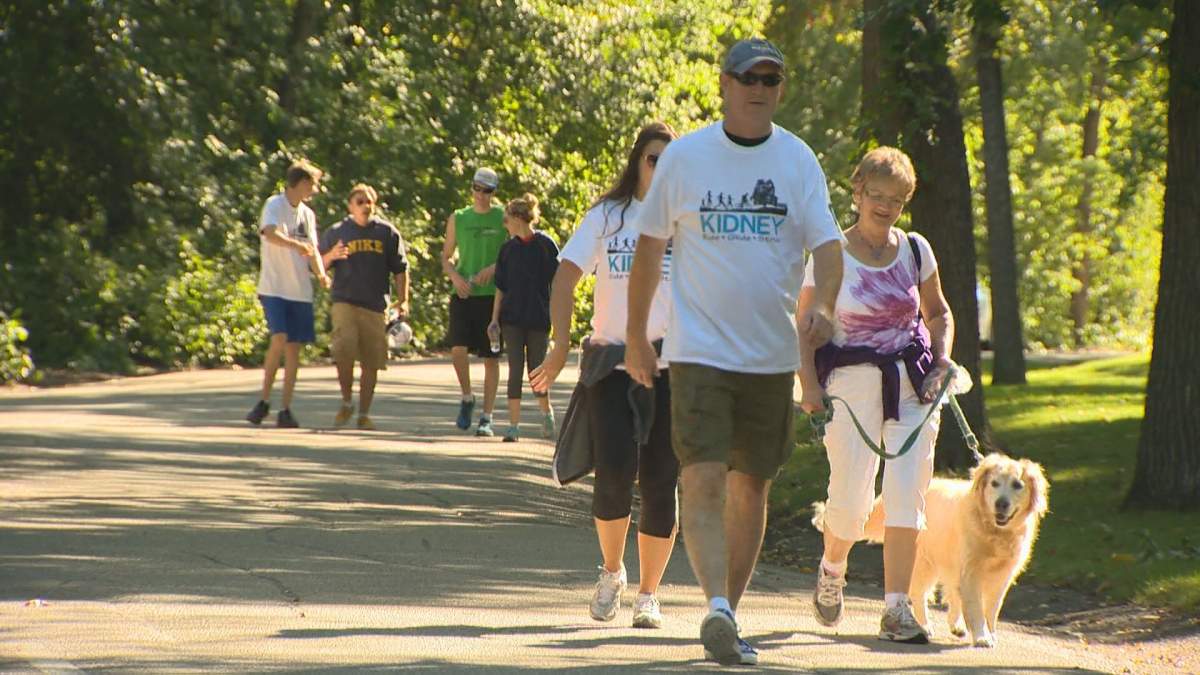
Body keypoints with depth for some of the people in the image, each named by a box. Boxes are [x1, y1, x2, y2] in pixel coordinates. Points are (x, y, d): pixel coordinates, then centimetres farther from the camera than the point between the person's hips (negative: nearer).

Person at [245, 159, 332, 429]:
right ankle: (264, 401, -6)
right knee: (279, 338, -19)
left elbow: (311, 250, 14)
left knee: (294, 348, 2)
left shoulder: (307, 214, 16)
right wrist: (295, 244, -40)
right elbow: (270, 233, -22)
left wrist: (321, 273, -7)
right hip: (274, 287, -6)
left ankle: (286, 410, 4)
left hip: (300, 291, 6)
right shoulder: (274, 205, -4)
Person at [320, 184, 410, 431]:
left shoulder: (387, 232, 9)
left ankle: (364, 414, 13)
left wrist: (403, 300, 2)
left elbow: (400, 269, 12)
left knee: (371, 363, 2)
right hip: (345, 302, -1)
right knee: (344, 351, -20)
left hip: (376, 306, 2)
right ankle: (346, 404, 1)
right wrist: (331, 256, -9)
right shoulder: (336, 233, 8)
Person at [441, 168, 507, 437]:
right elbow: (446, 258, 15)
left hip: (493, 294, -1)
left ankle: (487, 417, 6)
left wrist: (494, 268, -14)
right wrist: (455, 276, -5)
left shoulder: (503, 218, 4)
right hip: (464, 294, 1)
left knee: (491, 357, 0)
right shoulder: (457, 219, 10)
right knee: (458, 348, -15)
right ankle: (467, 397, 11)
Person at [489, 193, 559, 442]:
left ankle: (546, 412, 28)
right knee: (515, 370, 0)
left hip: (538, 319, -3)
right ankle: (513, 426, 2)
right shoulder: (508, 248, 6)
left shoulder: (545, 245, -5)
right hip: (512, 318, 3)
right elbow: (501, 287, 9)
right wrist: (495, 319, 3)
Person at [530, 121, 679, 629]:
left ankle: (648, 593, 14)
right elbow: (565, 278, 2)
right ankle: (612, 572, 11)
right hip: (611, 366, -1)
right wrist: (561, 347, -9)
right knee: (615, 472, -15)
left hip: (672, 371, 1)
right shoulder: (606, 217, 7)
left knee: (660, 483, 0)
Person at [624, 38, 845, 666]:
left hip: (772, 354, 3)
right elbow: (649, 246, 8)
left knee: (751, 488, 10)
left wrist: (822, 303, -24)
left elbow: (827, 243, -3)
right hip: (700, 349, -3)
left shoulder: (798, 160, 3)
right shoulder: (684, 156, 0)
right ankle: (717, 608, -28)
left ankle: (729, 616, 21)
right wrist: (635, 336, 9)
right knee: (702, 480, -18)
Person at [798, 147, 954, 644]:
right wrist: (808, 385, -14)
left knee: (907, 491, -9)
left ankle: (897, 609, -8)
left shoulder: (915, 250, 8)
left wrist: (942, 363, 3)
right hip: (852, 381, -3)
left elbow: (938, 314, 20)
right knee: (851, 497, -5)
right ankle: (832, 569, 29)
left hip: (911, 382, 3)